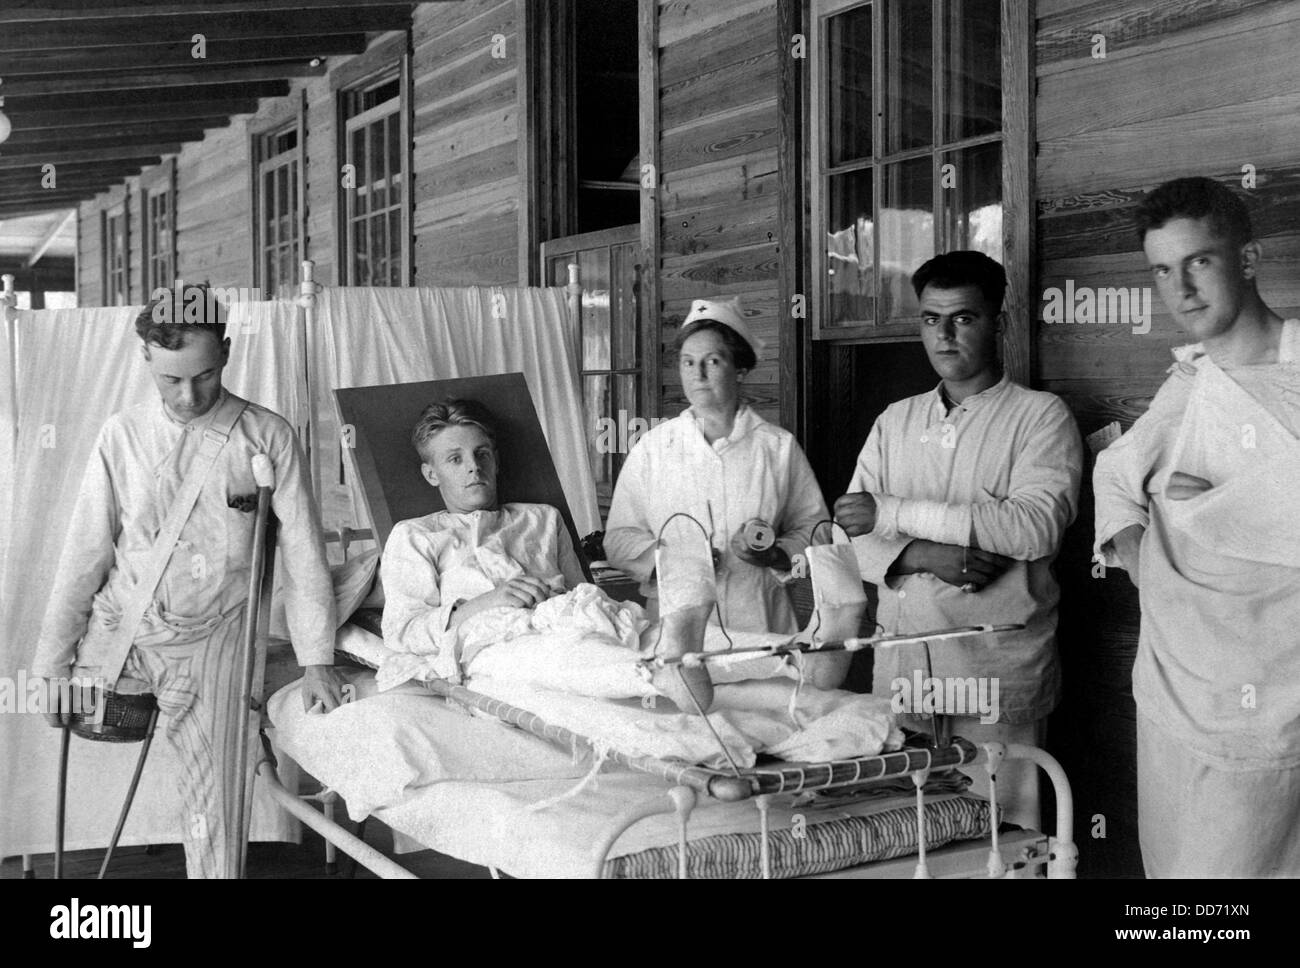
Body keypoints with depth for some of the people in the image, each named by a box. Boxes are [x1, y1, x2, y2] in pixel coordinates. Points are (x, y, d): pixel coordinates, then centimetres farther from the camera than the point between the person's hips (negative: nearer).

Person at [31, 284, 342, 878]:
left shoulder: (267, 438, -5)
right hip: (117, 629, 2)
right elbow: (85, 553, 2)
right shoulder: (122, 436, 0)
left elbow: (301, 552, -1)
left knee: (212, 812, -7)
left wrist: (316, 660, -3)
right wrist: (54, 664, 0)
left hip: (206, 639, -2)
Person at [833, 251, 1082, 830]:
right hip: (899, 665, 4)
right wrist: (923, 555, -14)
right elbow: (849, 537, 8)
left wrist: (893, 512, -15)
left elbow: (1036, 526, -16)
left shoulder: (1041, 416, 0)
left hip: (997, 669, -4)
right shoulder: (895, 421, 14)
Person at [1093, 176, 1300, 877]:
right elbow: (1115, 470, 27)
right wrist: (1127, 533, 8)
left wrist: (1208, 505, -10)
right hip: (1169, 694, 6)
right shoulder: (1184, 388, 11)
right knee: (1166, 866, 16)